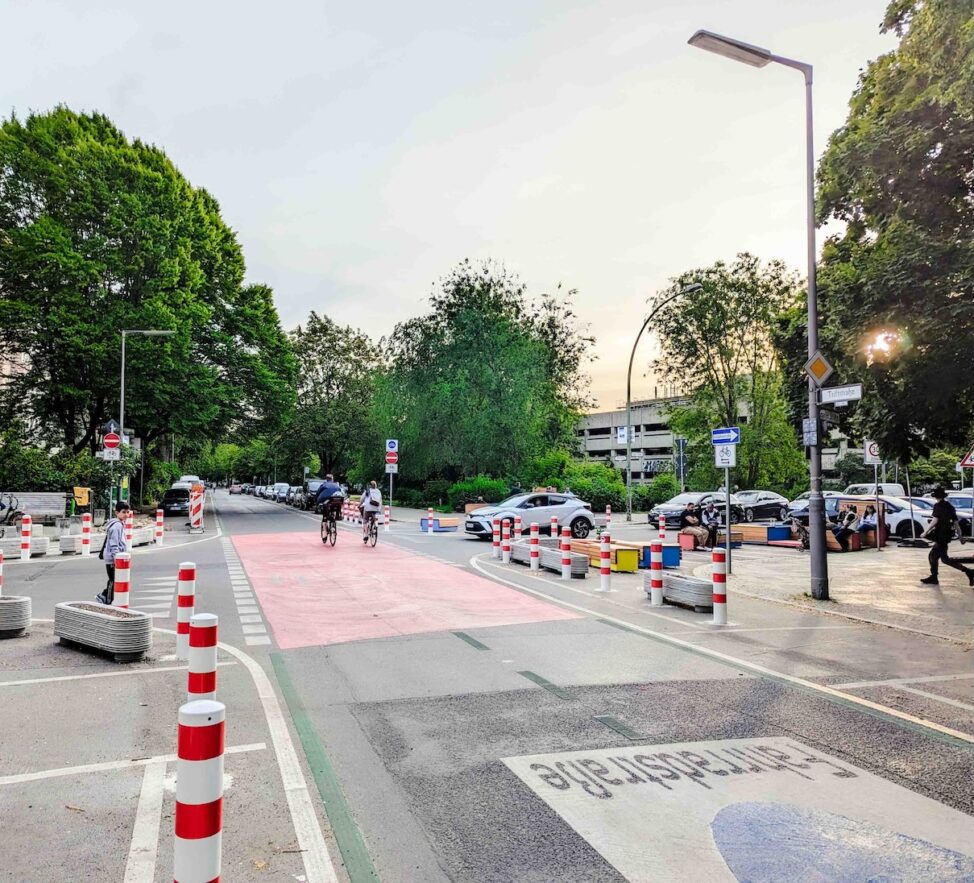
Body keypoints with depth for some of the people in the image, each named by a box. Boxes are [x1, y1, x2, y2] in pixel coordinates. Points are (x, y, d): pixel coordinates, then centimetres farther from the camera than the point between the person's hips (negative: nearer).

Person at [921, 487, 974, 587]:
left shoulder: (938, 506, -11)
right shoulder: (949, 506, 12)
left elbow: (935, 520, -20)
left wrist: (925, 532, -15)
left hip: (941, 535, -9)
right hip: (947, 534, 9)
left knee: (945, 558, -7)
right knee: (933, 556, 14)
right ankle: (933, 578, 14)